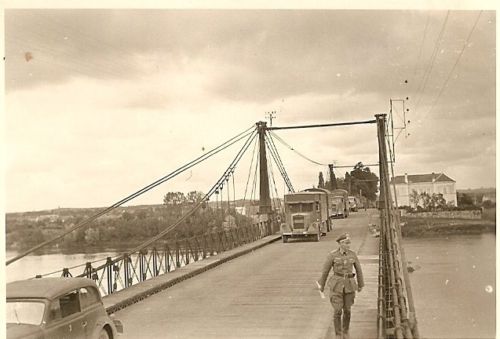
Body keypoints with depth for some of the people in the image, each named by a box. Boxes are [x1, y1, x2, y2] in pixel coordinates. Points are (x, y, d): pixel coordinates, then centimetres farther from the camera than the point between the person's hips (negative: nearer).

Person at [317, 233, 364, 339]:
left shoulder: (352, 254, -2)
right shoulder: (332, 255, -11)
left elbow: (358, 269, 10)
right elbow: (325, 270, -1)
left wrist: (360, 285, 16)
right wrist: (322, 285, 8)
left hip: (349, 285, 3)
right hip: (337, 285, -3)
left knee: (347, 310, 11)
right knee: (337, 311, -2)